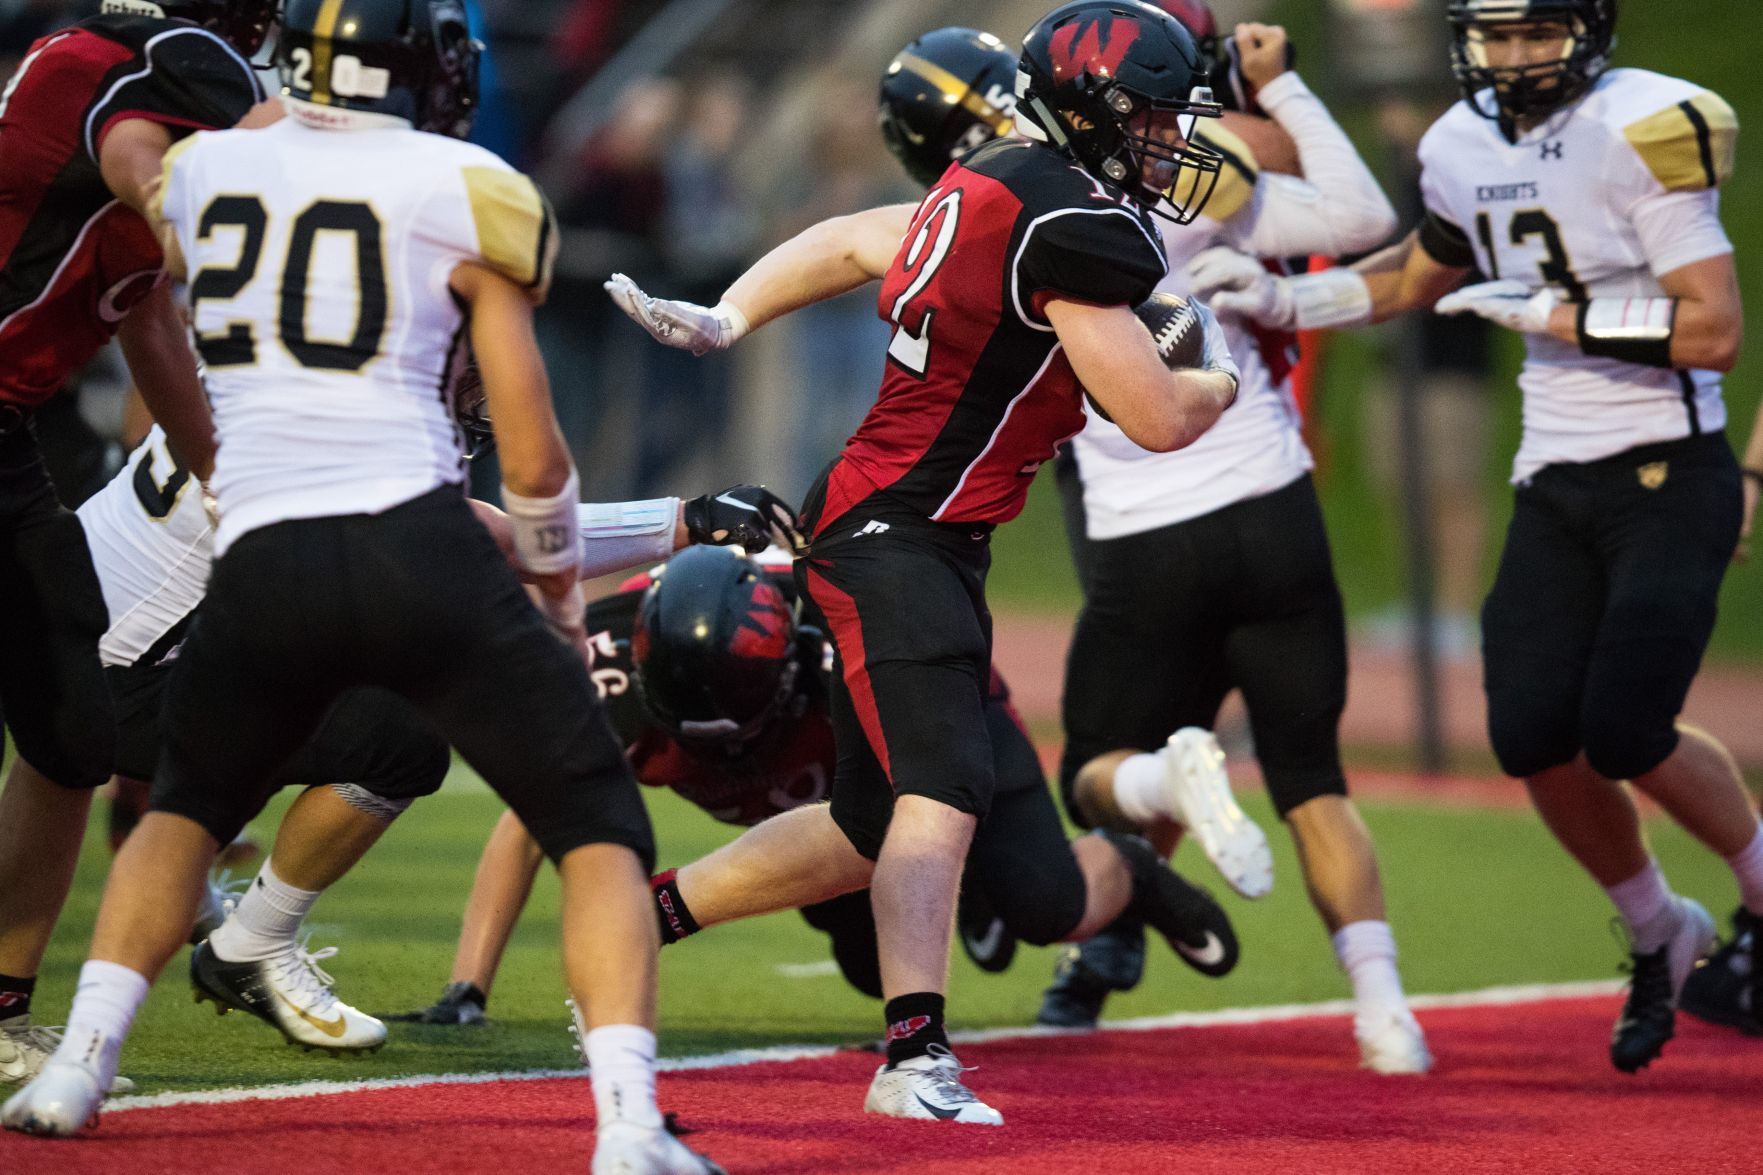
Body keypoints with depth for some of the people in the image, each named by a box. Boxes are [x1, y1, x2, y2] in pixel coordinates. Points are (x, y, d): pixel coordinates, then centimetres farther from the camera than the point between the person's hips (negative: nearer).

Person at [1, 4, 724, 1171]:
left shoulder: (202, 172, 12)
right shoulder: (464, 195, 2)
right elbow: (533, 457, 4)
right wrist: (563, 596, 21)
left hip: (259, 560, 3)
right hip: (420, 550, -3)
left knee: (189, 802, 31)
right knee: (600, 830, 7)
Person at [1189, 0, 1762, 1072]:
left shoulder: (1644, 132, -17)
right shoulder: (1465, 150, 5)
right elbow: (1422, 275, 27)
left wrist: (1545, 313, -19)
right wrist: (1283, 301, 16)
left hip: (1671, 474, -6)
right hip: (1554, 487, 6)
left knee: (1623, 735, -15)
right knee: (1535, 740, -4)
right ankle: (1660, 934, 22)